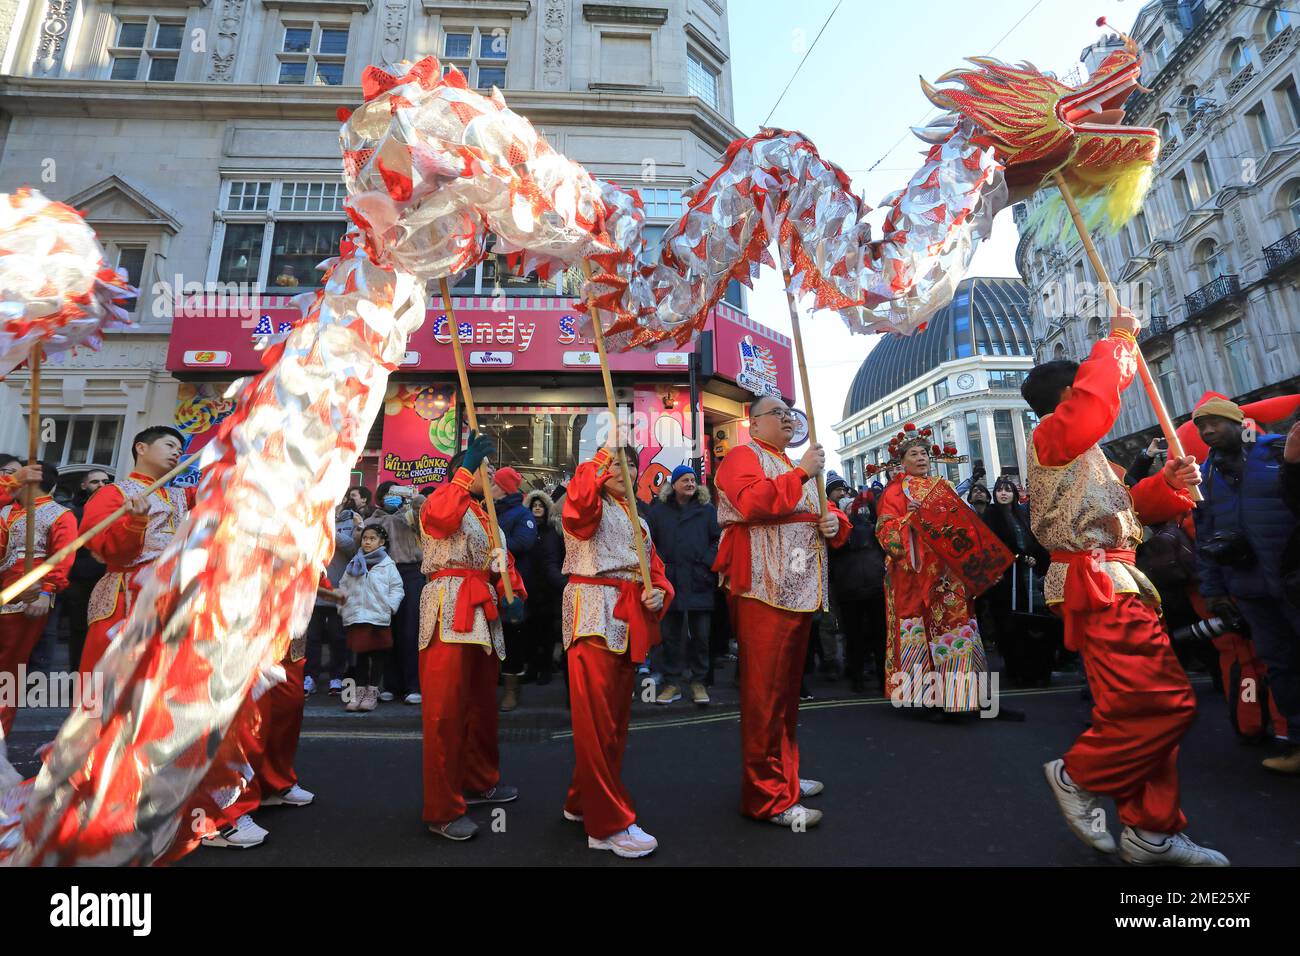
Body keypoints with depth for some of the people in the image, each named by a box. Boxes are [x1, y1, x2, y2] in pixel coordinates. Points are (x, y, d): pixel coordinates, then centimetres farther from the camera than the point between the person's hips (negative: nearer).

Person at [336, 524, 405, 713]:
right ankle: (360, 691, 19)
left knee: (377, 654, 2)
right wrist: (342, 595, 1)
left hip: (379, 616, -3)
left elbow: (397, 589, -1)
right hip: (356, 616, 3)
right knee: (360, 654, 10)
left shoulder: (387, 564, 1)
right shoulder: (354, 564, 13)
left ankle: (372, 692, 10)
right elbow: (343, 584, 19)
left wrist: (389, 606, -11)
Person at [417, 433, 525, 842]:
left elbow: (502, 561, 15)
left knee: (482, 704, 17)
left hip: (483, 613, 8)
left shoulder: (487, 517, 22)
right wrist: (467, 468, -32)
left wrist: (513, 594, -2)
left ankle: (479, 782, 34)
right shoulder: (443, 499, -2)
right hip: (450, 610, -8)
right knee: (446, 709, -6)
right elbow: (440, 517, -27)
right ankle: (443, 810, 4)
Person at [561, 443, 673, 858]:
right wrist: (602, 458, -27)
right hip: (594, 612, -8)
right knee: (598, 718, -8)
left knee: (617, 715, 13)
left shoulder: (638, 518, 21)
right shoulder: (589, 506, 0)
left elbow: (655, 567, 17)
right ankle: (608, 823, 2)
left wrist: (658, 591, -3)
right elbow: (578, 503, -26)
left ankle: (583, 801, 29)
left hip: (630, 618, 8)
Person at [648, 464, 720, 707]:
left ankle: (698, 682, 22)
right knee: (670, 635, 8)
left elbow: (719, 539, 0)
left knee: (700, 634, 7)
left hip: (700, 582, 0)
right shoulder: (659, 510, 6)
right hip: (669, 581, 0)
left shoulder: (707, 509, 5)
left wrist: (709, 562, -11)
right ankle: (672, 682, 20)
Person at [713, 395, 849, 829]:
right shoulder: (742, 457, -2)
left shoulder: (795, 468, 26)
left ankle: (784, 775, 30)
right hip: (765, 590, -9)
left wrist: (834, 522, 4)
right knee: (765, 692, -6)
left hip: (800, 592, 9)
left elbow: (826, 515, 27)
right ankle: (767, 797, 3)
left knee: (787, 688, 16)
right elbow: (753, 502, -22)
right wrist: (801, 473, -18)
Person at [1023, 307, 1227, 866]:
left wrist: (1167, 483, 6)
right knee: (1164, 703, -15)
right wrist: (1118, 338, -8)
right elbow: (1096, 391, -25)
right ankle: (1079, 775, 4)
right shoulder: (1054, 433, -6)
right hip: (1098, 584, -11)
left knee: (1153, 706, 12)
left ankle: (1152, 831, 19)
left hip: (1111, 584, 11)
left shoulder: (1079, 452, 26)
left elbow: (1127, 507, 25)